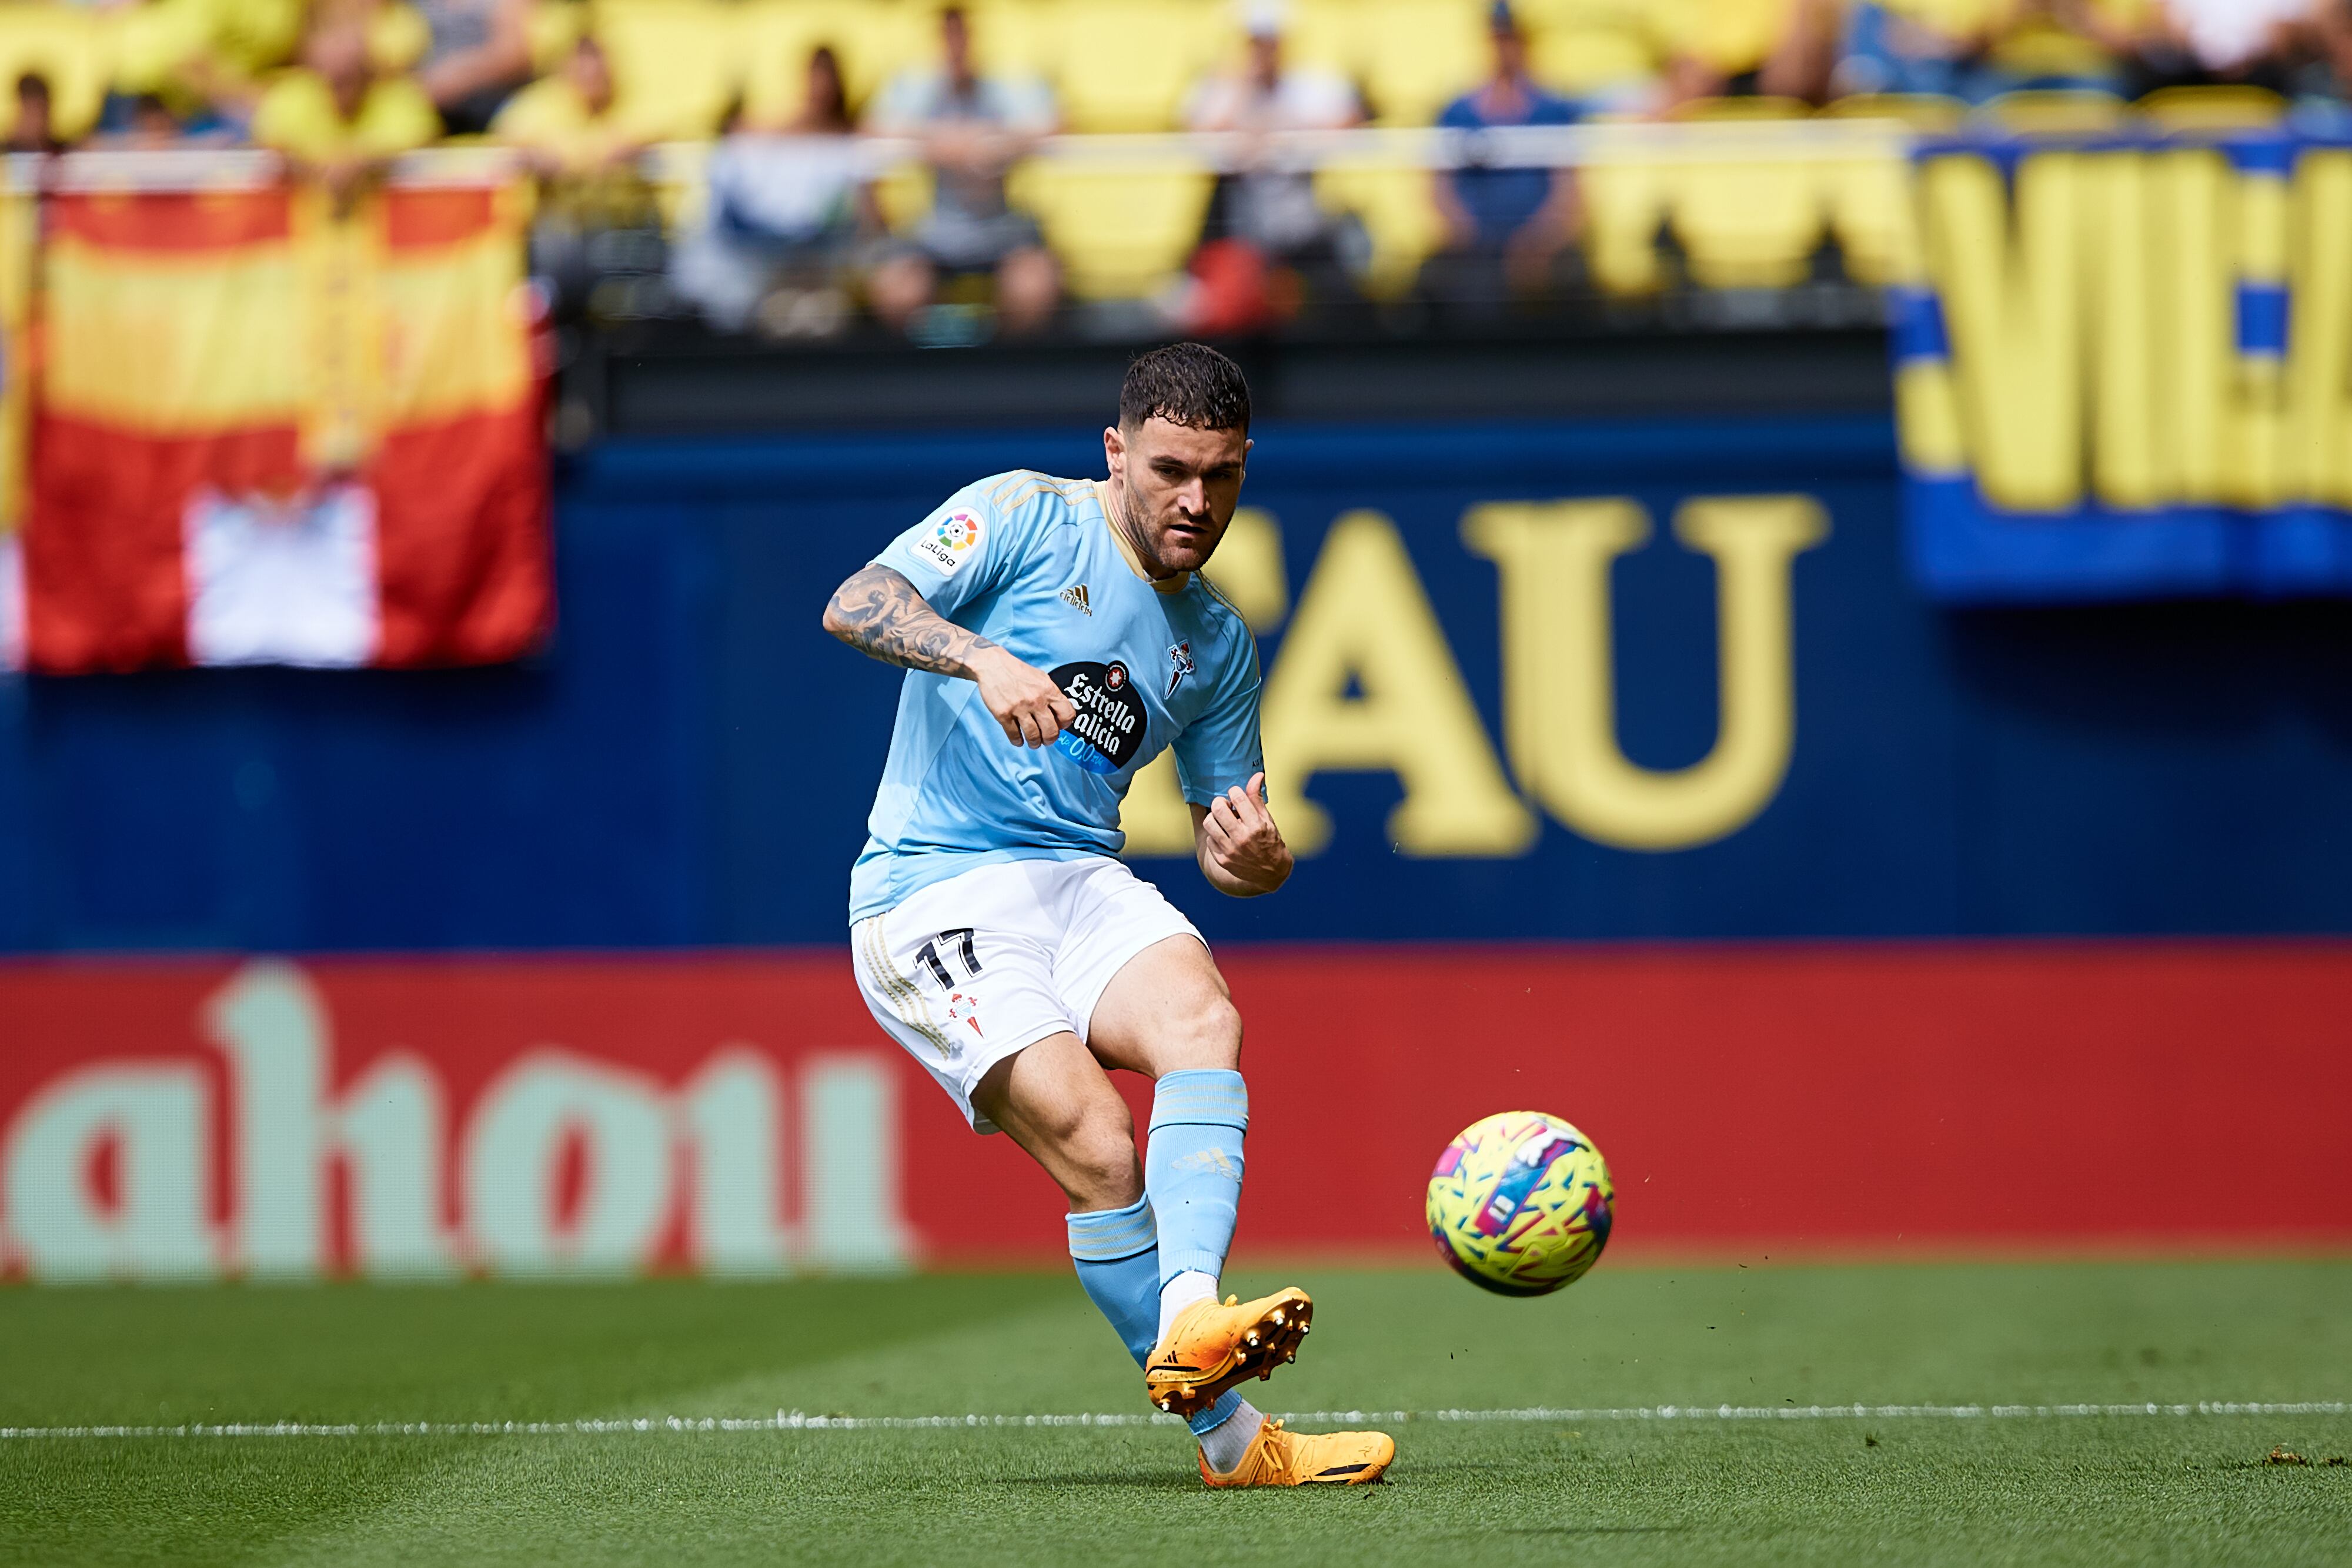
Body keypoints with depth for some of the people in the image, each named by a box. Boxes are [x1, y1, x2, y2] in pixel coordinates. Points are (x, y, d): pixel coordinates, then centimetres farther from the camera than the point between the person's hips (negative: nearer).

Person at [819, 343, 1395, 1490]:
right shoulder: (1022, 518, -1)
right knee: (1097, 1144, -24)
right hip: (933, 892, -5)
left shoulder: (1218, 643, 16)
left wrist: (1257, 859, -4)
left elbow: (1226, 843, 21)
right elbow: (854, 605, -14)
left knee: (1202, 1016, -29)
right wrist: (981, 656, -33)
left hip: (1081, 882, 5)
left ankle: (1189, 1320, -45)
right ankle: (1228, 1436, -17)